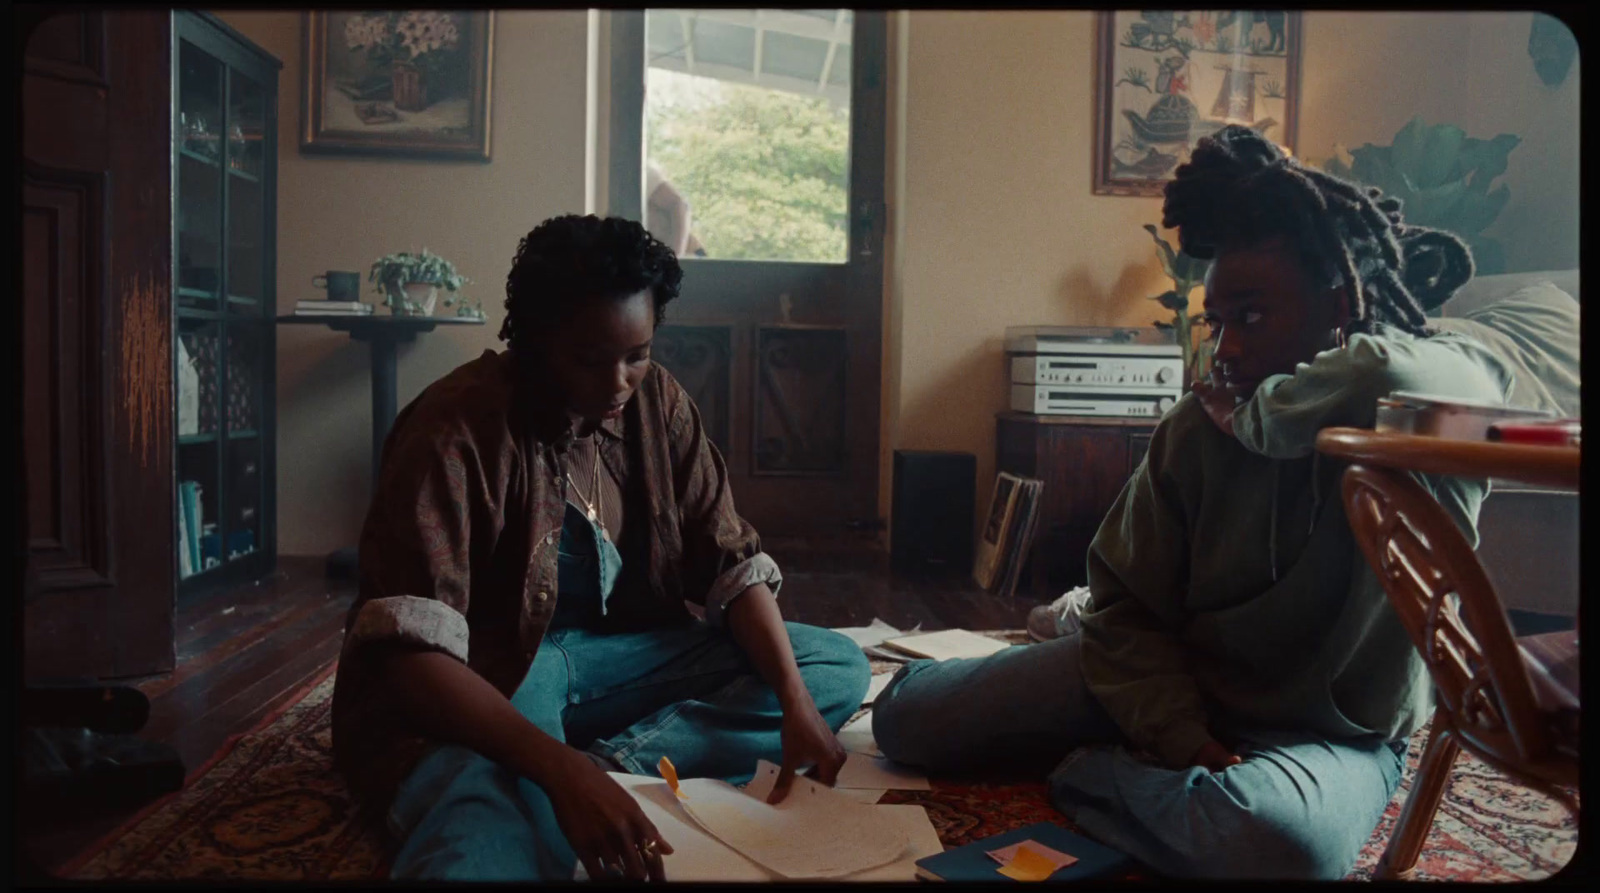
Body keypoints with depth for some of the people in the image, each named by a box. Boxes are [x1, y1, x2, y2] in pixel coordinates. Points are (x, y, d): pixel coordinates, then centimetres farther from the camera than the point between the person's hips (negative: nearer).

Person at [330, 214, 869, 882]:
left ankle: (612, 771, -21)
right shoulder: (455, 429, -20)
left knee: (837, 667, -11)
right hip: (475, 685, -8)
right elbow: (409, 649, -27)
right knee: (489, 851, -43)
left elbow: (730, 563, -3)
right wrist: (558, 769, -40)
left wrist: (796, 700, -18)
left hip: (613, 655, 8)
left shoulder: (658, 402, -3)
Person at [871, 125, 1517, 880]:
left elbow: (1380, 380, -44)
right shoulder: (1197, 429, -10)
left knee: (1280, 840, -41)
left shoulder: (1454, 383, -17)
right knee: (909, 715, 1)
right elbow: (1127, 608, -5)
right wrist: (1184, 740, -19)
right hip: (1171, 683, 4)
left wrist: (1252, 414, -23)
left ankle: (1091, 769, -7)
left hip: (1329, 734, -3)